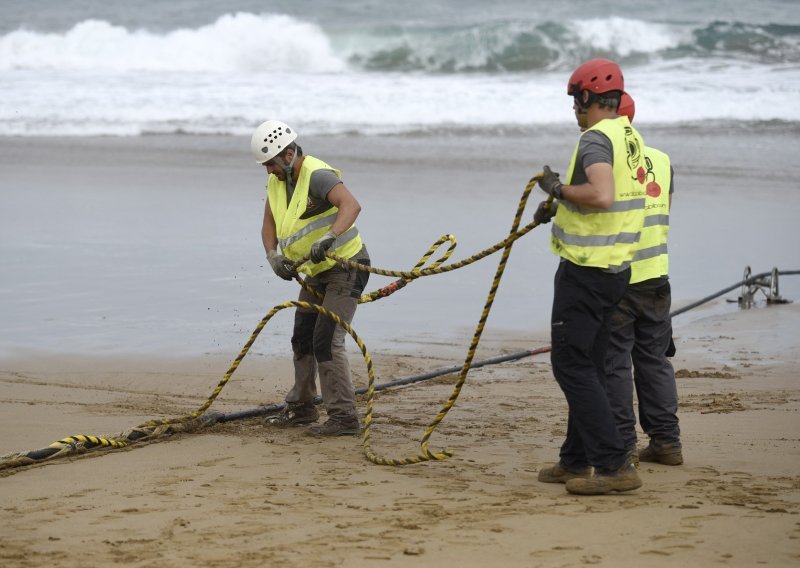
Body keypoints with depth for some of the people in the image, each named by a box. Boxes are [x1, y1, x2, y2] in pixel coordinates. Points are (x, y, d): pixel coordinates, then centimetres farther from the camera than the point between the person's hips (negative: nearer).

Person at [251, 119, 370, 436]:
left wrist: (327, 238, -56)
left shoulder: (317, 176, -25)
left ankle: (344, 418, -14)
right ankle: (301, 408, 34)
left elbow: (351, 205, -42)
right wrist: (273, 256, -12)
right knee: (302, 339, 18)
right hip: (315, 274, 10)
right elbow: (269, 226, 7)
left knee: (327, 340, -17)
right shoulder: (277, 181, 3)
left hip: (345, 268, -10)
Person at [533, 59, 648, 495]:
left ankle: (614, 465, -12)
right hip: (617, 268, 10)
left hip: (587, 270, -10)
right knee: (588, 366, 17)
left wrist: (559, 188, -18)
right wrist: (560, 206, 28)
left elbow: (602, 195, -34)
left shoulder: (596, 139, -17)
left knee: (571, 364, -7)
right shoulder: (630, 137, 13)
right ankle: (576, 461, 25)